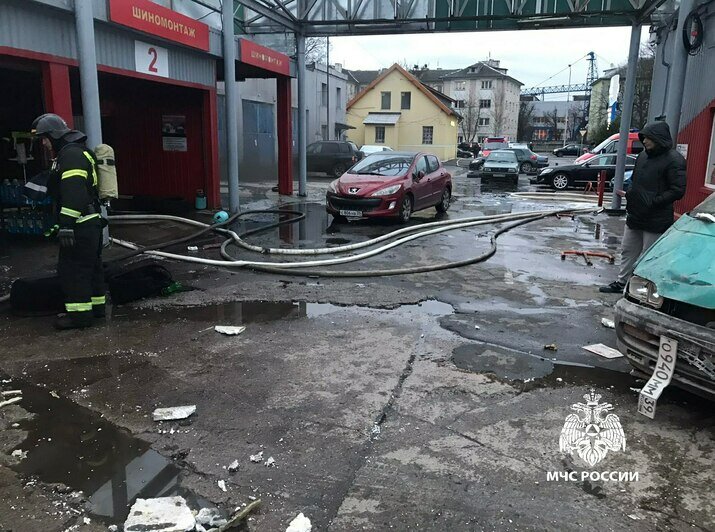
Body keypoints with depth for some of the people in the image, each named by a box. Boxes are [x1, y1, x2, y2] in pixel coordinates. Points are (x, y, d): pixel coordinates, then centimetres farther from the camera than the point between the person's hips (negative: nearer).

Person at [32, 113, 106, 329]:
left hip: (80, 225, -11)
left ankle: (80, 313, -2)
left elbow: (72, 193, -24)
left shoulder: (71, 154, -14)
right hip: (92, 222, 11)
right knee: (91, 265, 16)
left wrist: (66, 224, -26)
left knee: (72, 268, -6)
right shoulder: (80, 152, 21)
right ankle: (96, 305, 25)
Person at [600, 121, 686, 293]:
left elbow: (678, 190, -18)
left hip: (656, 220, -8)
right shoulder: (642, 156, 12)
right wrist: (628, 194, 6)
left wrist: (653, 202, -23)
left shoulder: (674, 160, -13)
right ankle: (622, 282, 28)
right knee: (628, 250, 16)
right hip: (635, 215, 9)